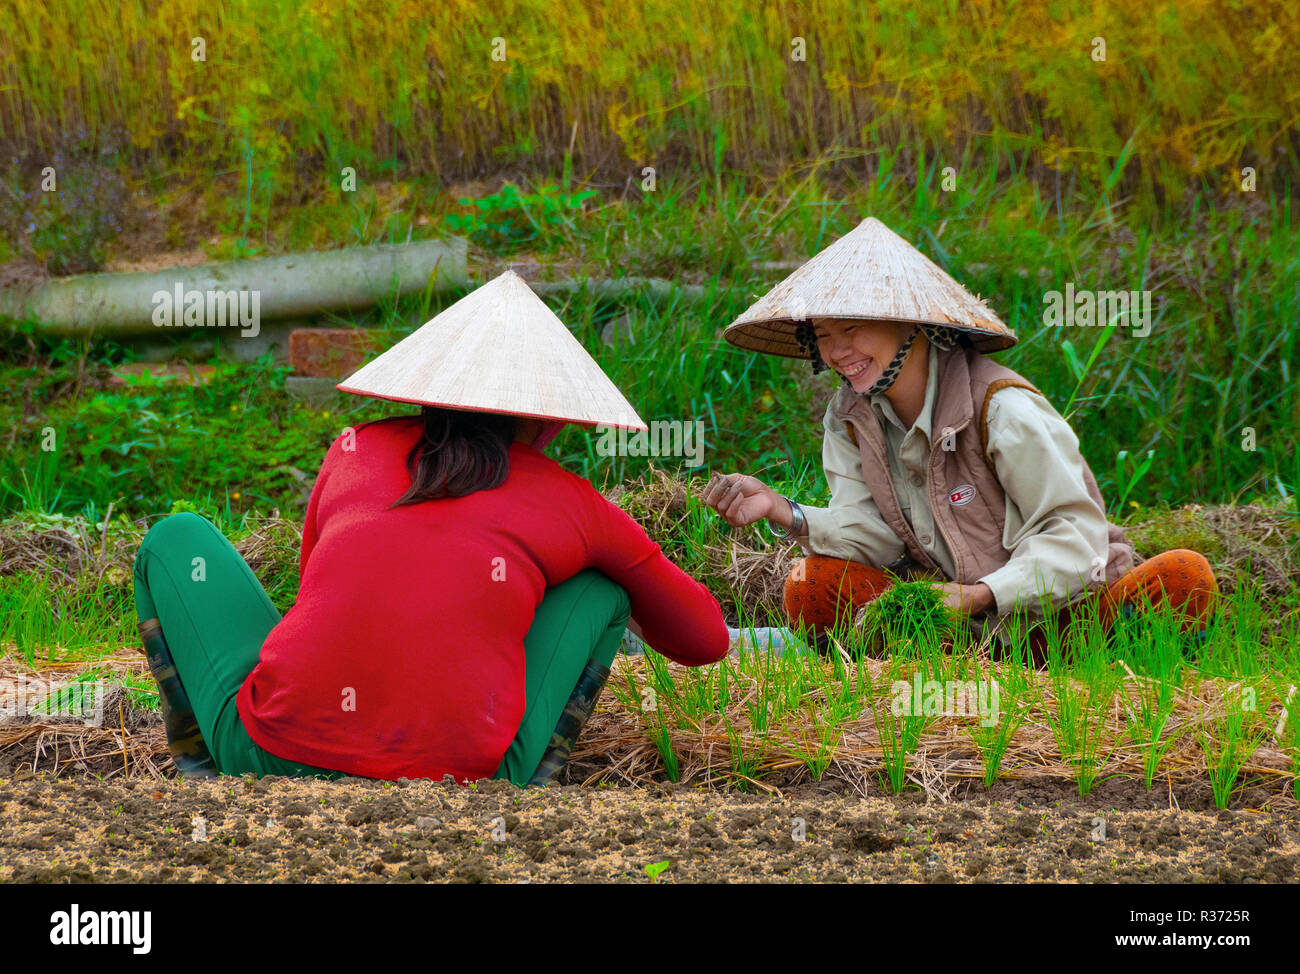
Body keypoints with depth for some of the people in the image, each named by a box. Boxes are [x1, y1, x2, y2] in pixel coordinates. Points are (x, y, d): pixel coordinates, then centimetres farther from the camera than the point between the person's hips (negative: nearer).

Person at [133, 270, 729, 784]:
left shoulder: (356, 448, 18)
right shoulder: (577, 507, 14)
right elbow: (706, 641, 28)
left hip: (272, 760, 1)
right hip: (454, 800, -1)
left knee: (177, 537, 28)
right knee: (600, 592, 24)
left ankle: (203, 778, 12)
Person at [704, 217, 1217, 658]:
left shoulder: (1002, 407, -18)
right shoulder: (850, 416, 2)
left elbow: (1077, 535, -19)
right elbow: (875, 531, -4)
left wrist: (981, 595, -32)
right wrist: (784, 513, -23)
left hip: (1059, 611, -5)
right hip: (961, 617, 5)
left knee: (1185, 575, -32)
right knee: (812, 585, -19)